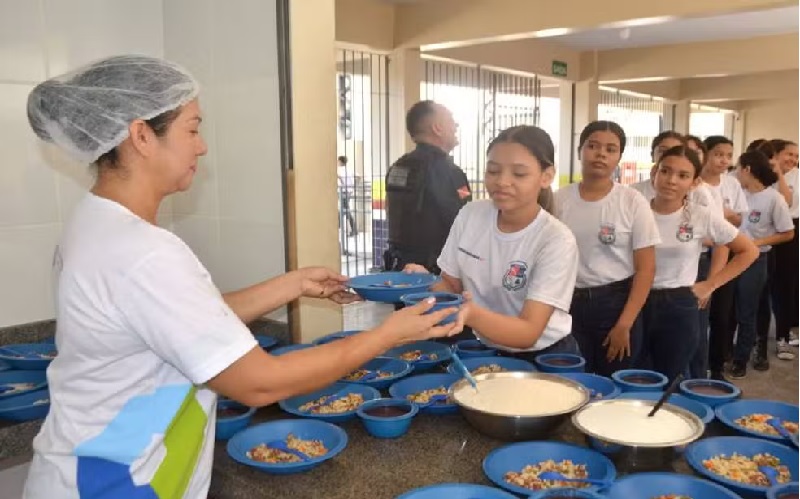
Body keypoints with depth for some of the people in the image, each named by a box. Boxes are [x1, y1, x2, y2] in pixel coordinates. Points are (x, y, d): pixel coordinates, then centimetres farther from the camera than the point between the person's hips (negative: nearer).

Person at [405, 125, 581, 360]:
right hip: (485, 352, 4)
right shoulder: (470, 215, -5)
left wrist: (471, 314, -39)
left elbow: (528, 333, -23)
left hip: (544, 359, -4)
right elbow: (451, 285, 3)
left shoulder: (556, 240, -18)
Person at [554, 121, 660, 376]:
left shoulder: (633, 202, -5)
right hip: (569, 304, 2)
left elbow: (646, 268, -5)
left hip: (616, 303, -1)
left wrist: (624, 325, -10)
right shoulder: (559, 200, 0)